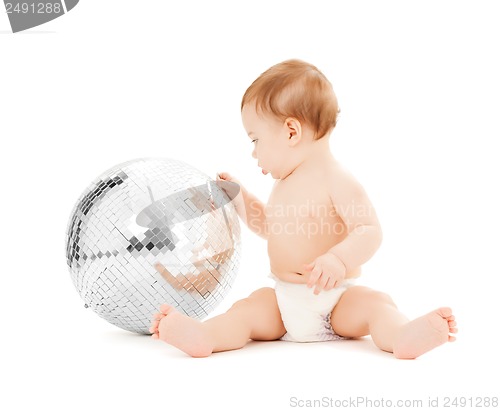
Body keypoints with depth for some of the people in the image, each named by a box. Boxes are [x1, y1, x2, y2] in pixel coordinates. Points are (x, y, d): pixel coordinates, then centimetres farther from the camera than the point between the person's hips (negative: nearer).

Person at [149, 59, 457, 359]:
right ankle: (203, 336, -42)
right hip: (283, 301, 5)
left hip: (336, 299, -5)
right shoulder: (285, 184, 15)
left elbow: (370, 231, -21)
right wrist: (240, 199, 24)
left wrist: (338, 259, -38)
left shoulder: (337, 180, -10)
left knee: (375, 302, -31)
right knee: (247, 309, -20)